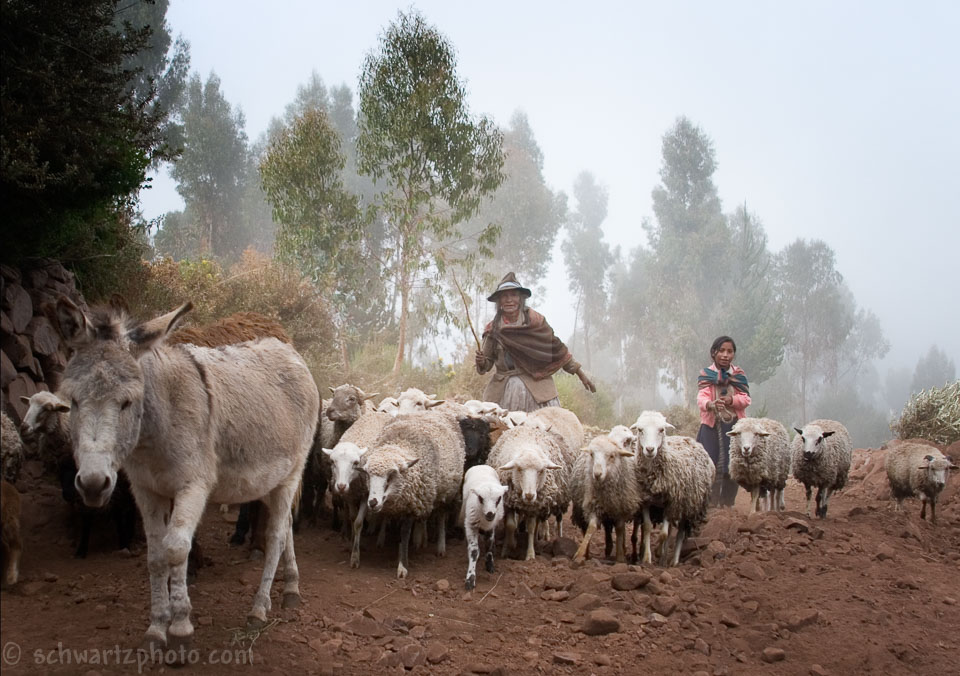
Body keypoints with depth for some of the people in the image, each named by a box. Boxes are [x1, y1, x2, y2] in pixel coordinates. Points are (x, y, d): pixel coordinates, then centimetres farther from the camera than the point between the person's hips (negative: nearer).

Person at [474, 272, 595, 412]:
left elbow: (556, 347, 6)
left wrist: (580, 374, 8)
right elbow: (487, 364, 11)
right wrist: (481, 362, -13)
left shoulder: (534, 320, 0)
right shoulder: (493, 329, 5)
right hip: (503, 389, 2)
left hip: (536, 387, -2)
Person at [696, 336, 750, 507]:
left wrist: (732, 400, -22)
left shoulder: (739, 375, 11)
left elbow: (746, 399, -1)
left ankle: (727, 503, 13)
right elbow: (701, 398, -13)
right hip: (712, 425, -2)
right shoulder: (706, 375, 2)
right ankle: (711, 504, -3)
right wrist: (711, 404, -37)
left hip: (735, 425, 2)